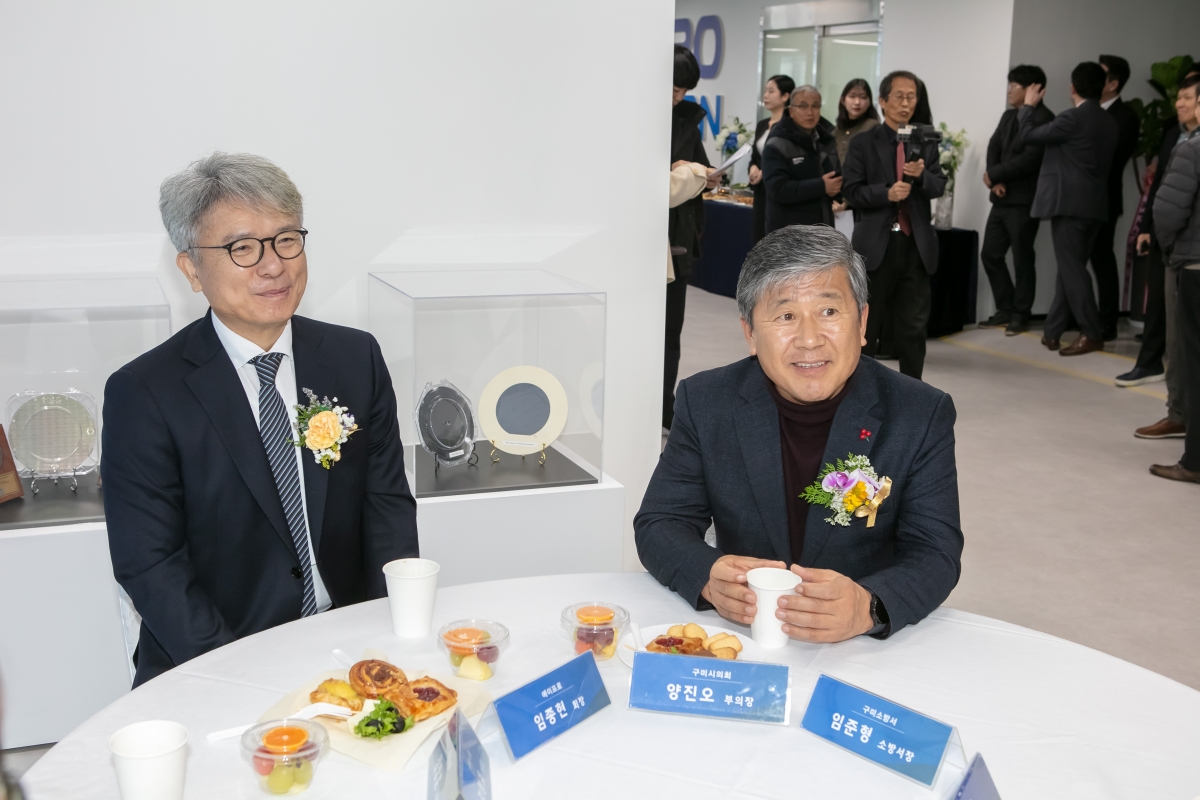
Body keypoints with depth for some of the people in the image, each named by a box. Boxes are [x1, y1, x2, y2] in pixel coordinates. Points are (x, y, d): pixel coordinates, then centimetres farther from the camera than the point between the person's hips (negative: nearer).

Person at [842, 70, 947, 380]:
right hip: (876, 244, -2)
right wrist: (886, 192, -21)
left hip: (917, 244, 3)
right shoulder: (862, 143, 1)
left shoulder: (926, 143, 9)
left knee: (913, 325, 7)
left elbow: (939, 186, 0)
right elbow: (852, 191, -6)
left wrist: (921, 175, -20)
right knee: (867, 324, 7)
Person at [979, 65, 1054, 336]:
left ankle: (1021, 314, 11)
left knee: (1022, 259, 0)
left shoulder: (1043, 118, -11)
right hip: (1002, 199, 8)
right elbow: (994, 147, 9)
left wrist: (994, 174, -11)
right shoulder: (1008, 116, 17)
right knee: (990, 254, 8)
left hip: (1024, 201, -8)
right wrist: (995, 182, -7)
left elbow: (1030, 159, -19)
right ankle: (1006, 310, 19)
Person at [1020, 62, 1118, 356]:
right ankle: (1053, 331, 13)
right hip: (1094, 205, 8)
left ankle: (1092, 334, -8)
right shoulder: (1109, 122, 11)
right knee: (1070, 267, 10)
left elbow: (1030, 134, -3)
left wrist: (1028, 105, 14)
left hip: (1069, 203, -8)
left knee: (1071, 268, -6)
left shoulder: (1073, 118, -12)